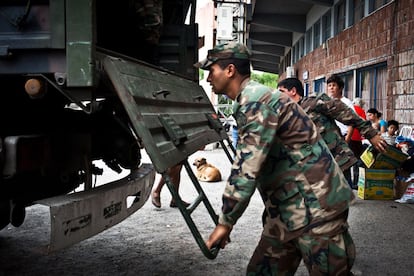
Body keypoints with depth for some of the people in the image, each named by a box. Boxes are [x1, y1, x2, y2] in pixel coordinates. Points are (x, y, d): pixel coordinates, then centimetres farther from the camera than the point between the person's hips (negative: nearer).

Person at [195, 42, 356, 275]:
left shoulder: (257, 102, -19)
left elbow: (247, 168, -25)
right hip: (286, 209, 10)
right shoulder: (252, 101, 14)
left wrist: (225, 223, -19)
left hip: (315, 207, -10)